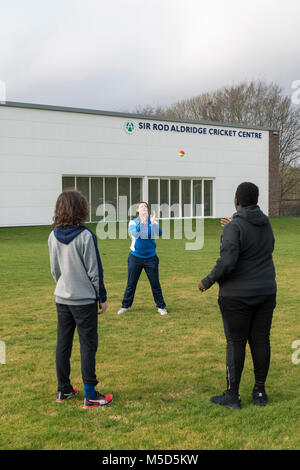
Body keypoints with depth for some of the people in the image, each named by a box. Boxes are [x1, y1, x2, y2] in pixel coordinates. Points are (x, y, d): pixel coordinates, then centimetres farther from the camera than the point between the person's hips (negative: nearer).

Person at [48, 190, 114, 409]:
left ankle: (63, 390, 26)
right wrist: (102, 297, -2)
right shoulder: (85, 236, -17)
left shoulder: (53, 236, 0)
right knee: (88, 345, 2)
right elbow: (94, 270, -12)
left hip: (62, 298, 6)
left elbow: (54, 269, 9)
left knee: (63, 343, 14)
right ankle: (90, 395, 7)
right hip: (84, 299, -6)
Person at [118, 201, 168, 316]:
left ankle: (161, 306, 18)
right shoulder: (133, 222, -6)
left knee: (155, 283, 5)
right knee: (131, 283, 8)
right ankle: (125, 306, 21)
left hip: (150, 257, 1)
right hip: (135, 257, 0)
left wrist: (153, 223, -40)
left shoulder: (153, 222, -3)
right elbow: (134, 234, -25)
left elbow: (158, 233, -22)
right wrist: (142, 223, -42)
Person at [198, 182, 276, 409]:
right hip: (266, 292, 6)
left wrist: (207, 281, -8)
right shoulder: (266, 224, 7)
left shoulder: (234, 227, -15)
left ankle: (232, 395, 10)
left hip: (237, 295, -6)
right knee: (261, 340, 11)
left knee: (236, 342, 2)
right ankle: (260, 391, 20)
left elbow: (227, 262, -24)